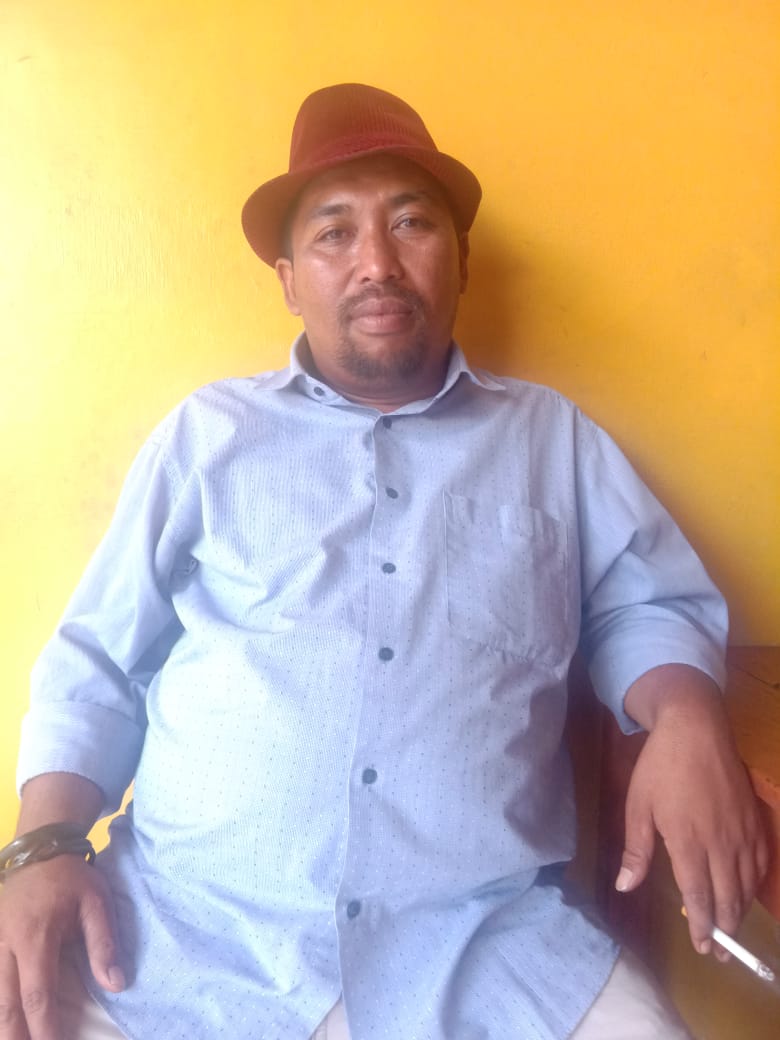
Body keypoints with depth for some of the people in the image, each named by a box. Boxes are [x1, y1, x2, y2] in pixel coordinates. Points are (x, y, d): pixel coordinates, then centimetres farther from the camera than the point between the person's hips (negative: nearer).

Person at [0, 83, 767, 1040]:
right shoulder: (204, 434, 11)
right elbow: (94, 665, 11)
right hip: (186, 930, 0)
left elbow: (646, 607, 15)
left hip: (484, 944, 1)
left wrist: (689, 721, -8)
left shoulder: (551, 439, 14)